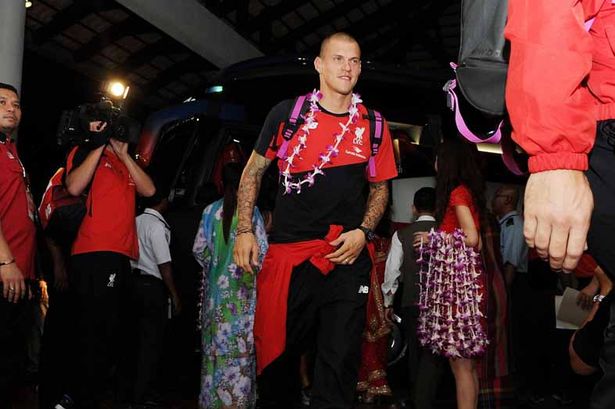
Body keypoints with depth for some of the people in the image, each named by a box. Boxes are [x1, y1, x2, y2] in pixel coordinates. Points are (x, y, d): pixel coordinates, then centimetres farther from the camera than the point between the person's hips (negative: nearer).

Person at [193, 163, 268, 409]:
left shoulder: (211, 211, 1)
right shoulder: (251, 211, -3)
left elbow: (199, 249, 2)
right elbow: (262, 250, -5)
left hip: (217, 285, 2)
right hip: (243, 287, -2)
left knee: (216, 341, 8)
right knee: (241, 343, 0)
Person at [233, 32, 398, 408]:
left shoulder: (373, 126, 7)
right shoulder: (287, 114, 3)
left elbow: (380, 187, 15)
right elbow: (254, 172, 10)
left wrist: (363, 232, -2)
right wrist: (245, 230, 2)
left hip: (347, 259, 1)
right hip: (287, 254, 0)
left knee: (340, 361, 1)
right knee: (276, 353, 10)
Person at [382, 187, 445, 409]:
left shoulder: (401, 235, -3)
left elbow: (392, 271, 0)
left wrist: (388, 302, 11)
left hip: (411, 303, 2)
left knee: (414, 352, 17)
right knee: (433, 354, 4)